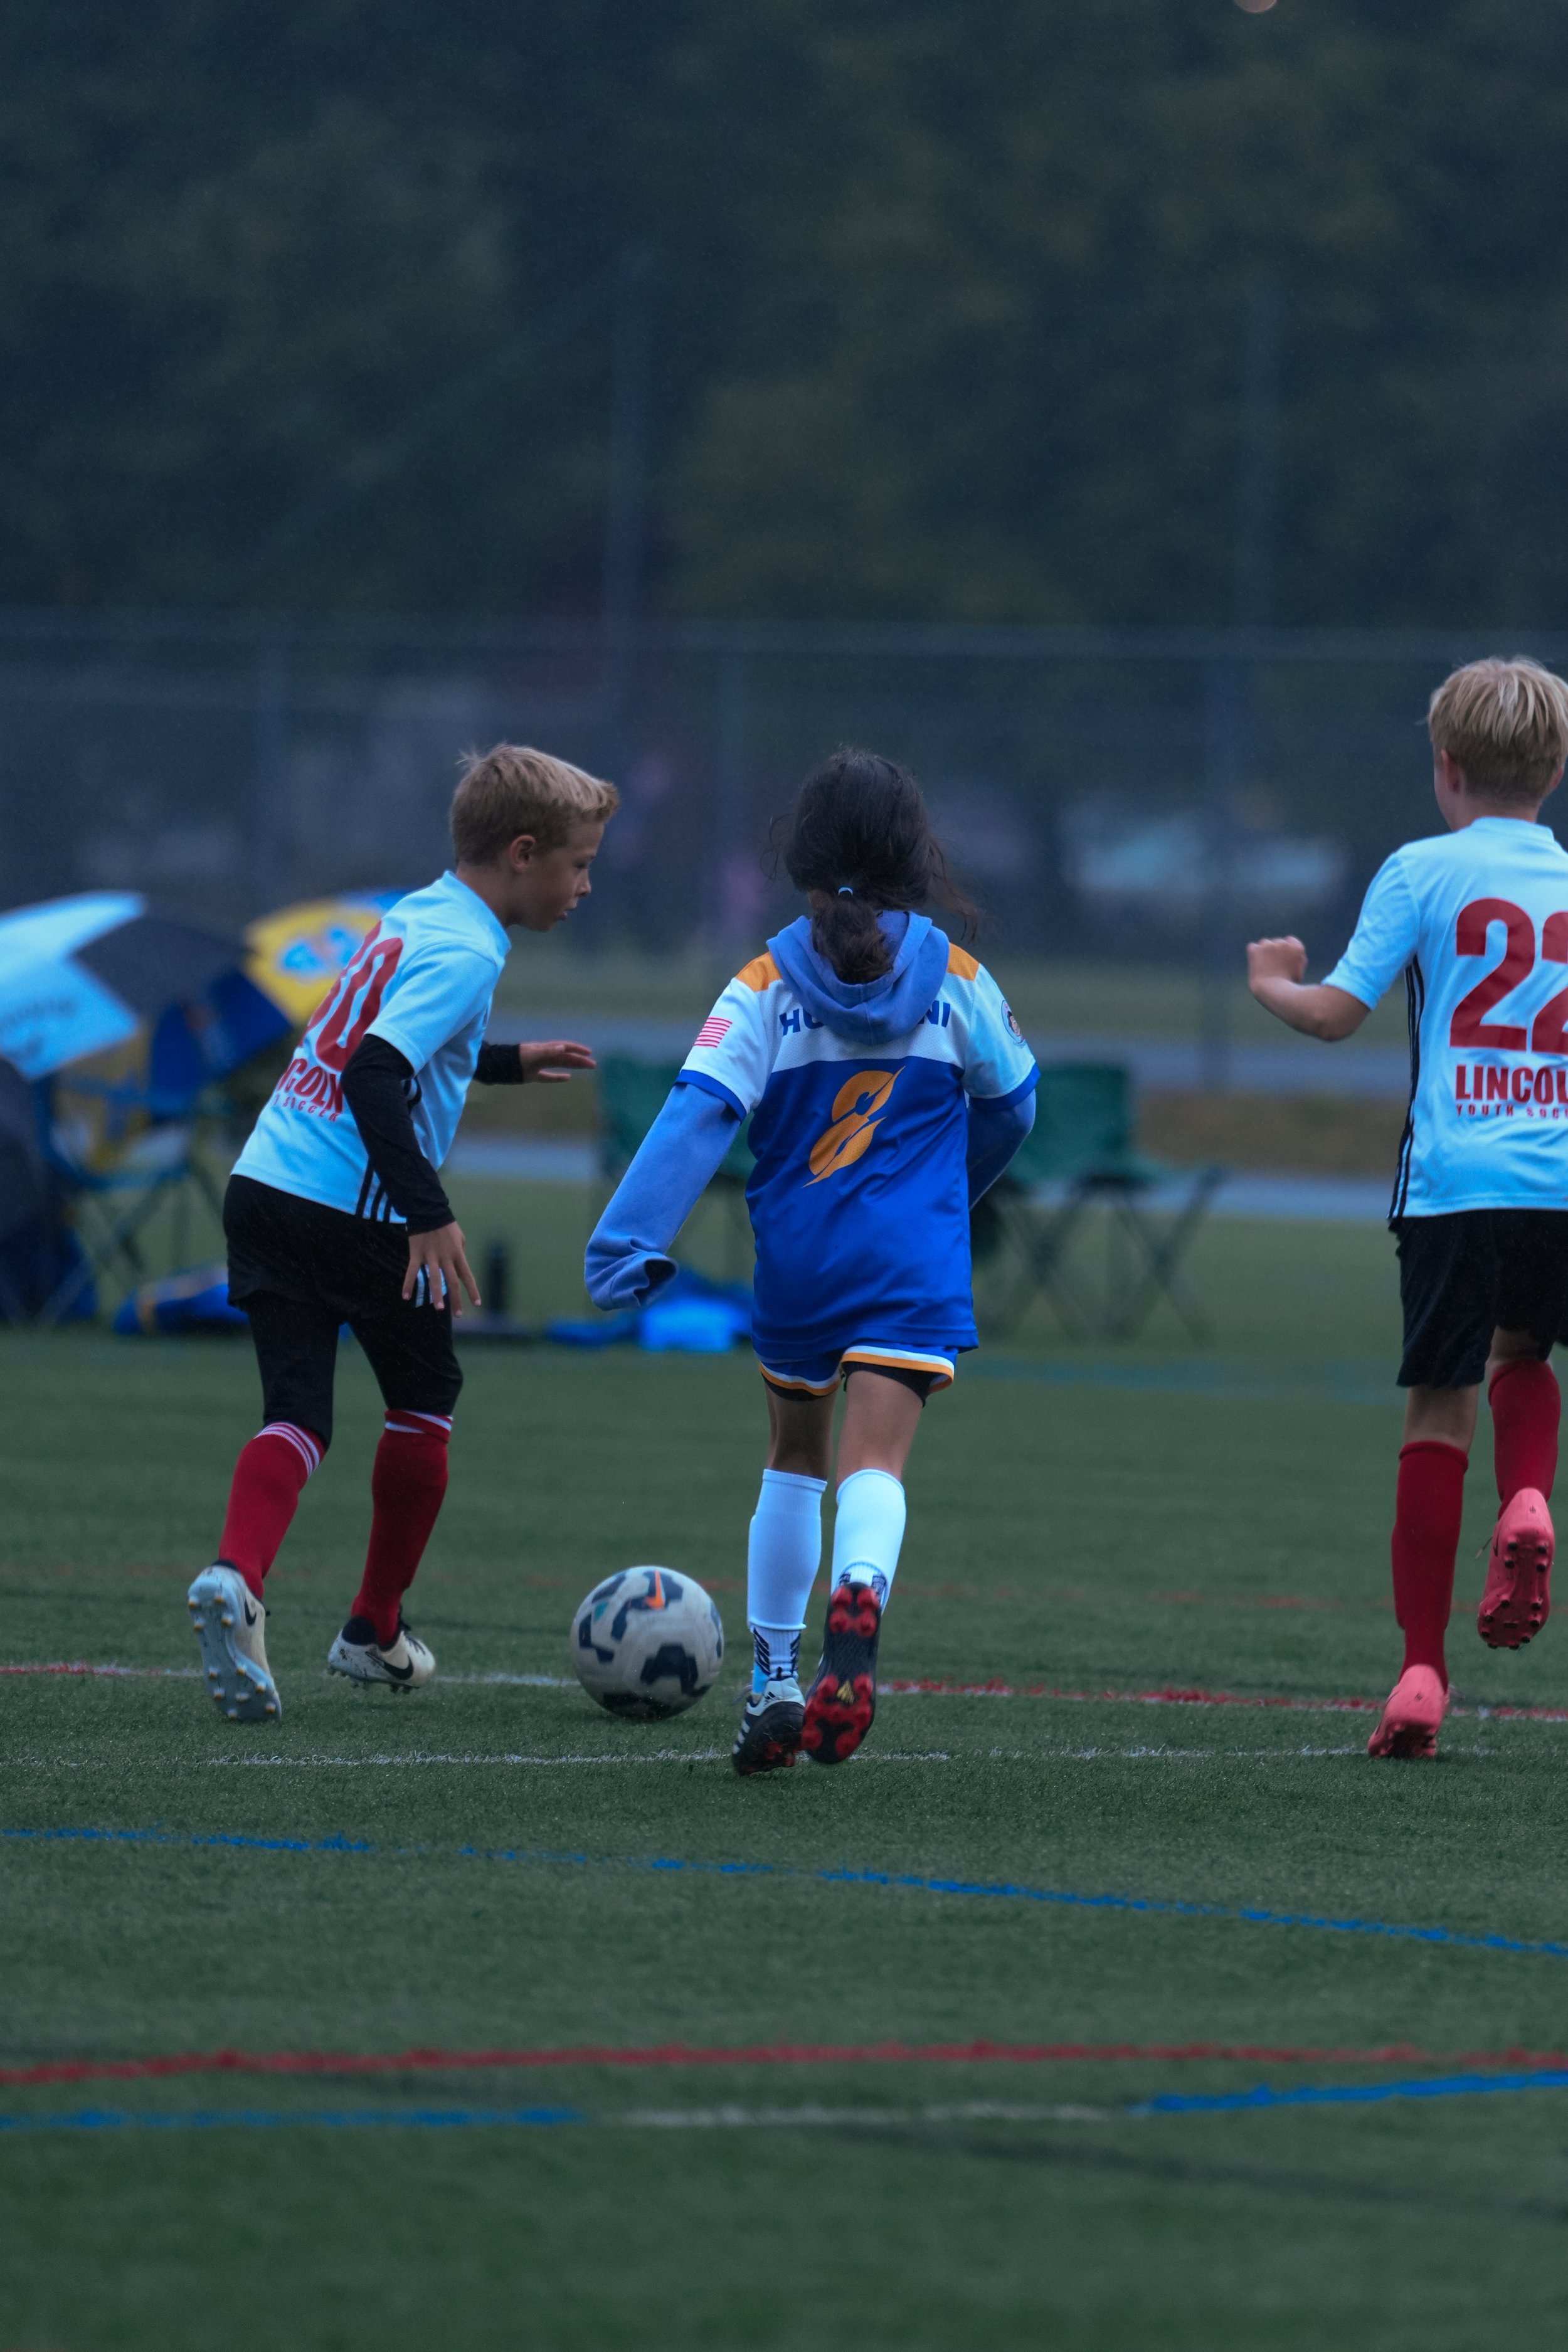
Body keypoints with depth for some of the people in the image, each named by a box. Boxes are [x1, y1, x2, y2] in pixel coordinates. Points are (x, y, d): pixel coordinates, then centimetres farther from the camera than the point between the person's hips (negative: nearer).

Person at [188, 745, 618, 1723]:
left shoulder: (413, 917, 15)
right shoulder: (466, 950, -13)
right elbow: (377, 1076, -25)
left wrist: (509, 1062, 39)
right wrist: (431, 1211, -29)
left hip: (264, 1189, 7)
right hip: (358, 1213, -7)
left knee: (297, 1410, 0)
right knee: (426, 1400, 14)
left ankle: (236, 1577, -27)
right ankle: (377, 1631, 24)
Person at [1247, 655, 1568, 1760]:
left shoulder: (1423, 870, 0)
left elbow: (1338, 1012, -3)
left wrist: (1275, 985, 17)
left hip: (1456, 1176, -3)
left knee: (1440, 1407, 1)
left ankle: (1423, 1671, -2)